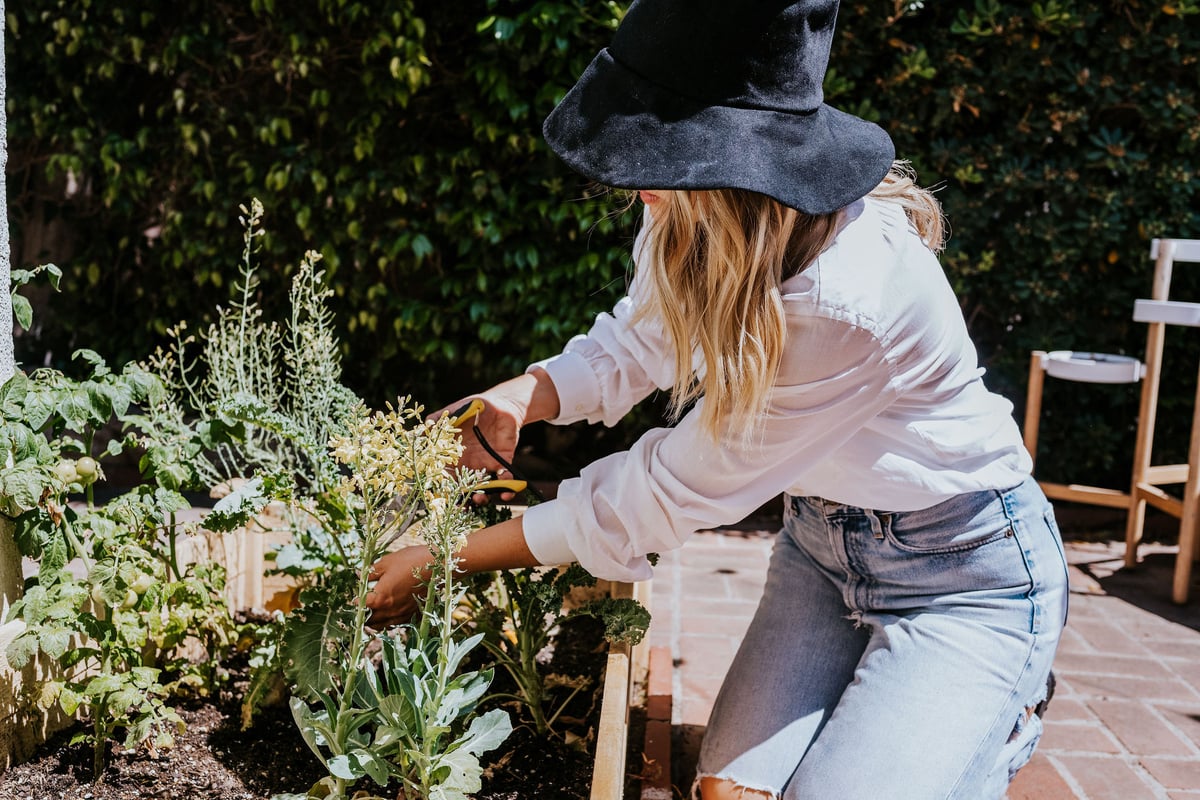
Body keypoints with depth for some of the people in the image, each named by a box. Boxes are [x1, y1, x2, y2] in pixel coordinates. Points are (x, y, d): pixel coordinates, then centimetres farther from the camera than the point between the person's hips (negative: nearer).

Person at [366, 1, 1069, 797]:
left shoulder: (850, 299, -36)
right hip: (823, 541, 6)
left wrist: (450, 561, -19)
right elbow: (632, 344, 5)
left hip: (964, 573, -5)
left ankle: (1001, 727, 12)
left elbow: (671, 489, -28)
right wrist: (522, 395, -16)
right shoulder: (698, 227, -14)